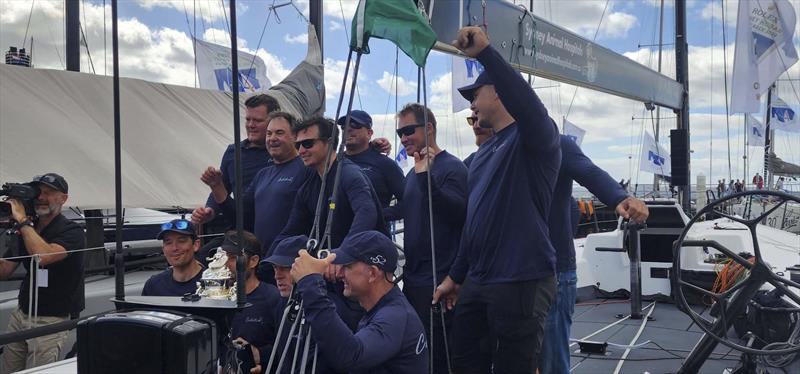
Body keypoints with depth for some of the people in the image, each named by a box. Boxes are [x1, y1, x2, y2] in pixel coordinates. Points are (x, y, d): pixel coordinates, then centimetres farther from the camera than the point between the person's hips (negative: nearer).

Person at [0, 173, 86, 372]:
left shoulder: (72, 232, -11)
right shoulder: (26, 230, 10)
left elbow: (42, 256, -30)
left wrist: (22, 220, -19)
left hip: (52, 320, -6)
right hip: (20, 314, 6)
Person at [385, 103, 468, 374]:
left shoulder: (452, 168, -9)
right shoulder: (413, 173, 17)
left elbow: (458, 213, -23)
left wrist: (425, 176, -31)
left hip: (438, 281, -8)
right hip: (413, 280, 8)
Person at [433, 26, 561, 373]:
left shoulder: (532, 138, -7)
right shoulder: (482, 153, 18)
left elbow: (530, 106, -31)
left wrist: (485, 52, -39)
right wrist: (456, 276, 23)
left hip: (522, 282, -8)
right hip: (477, 282, 8)